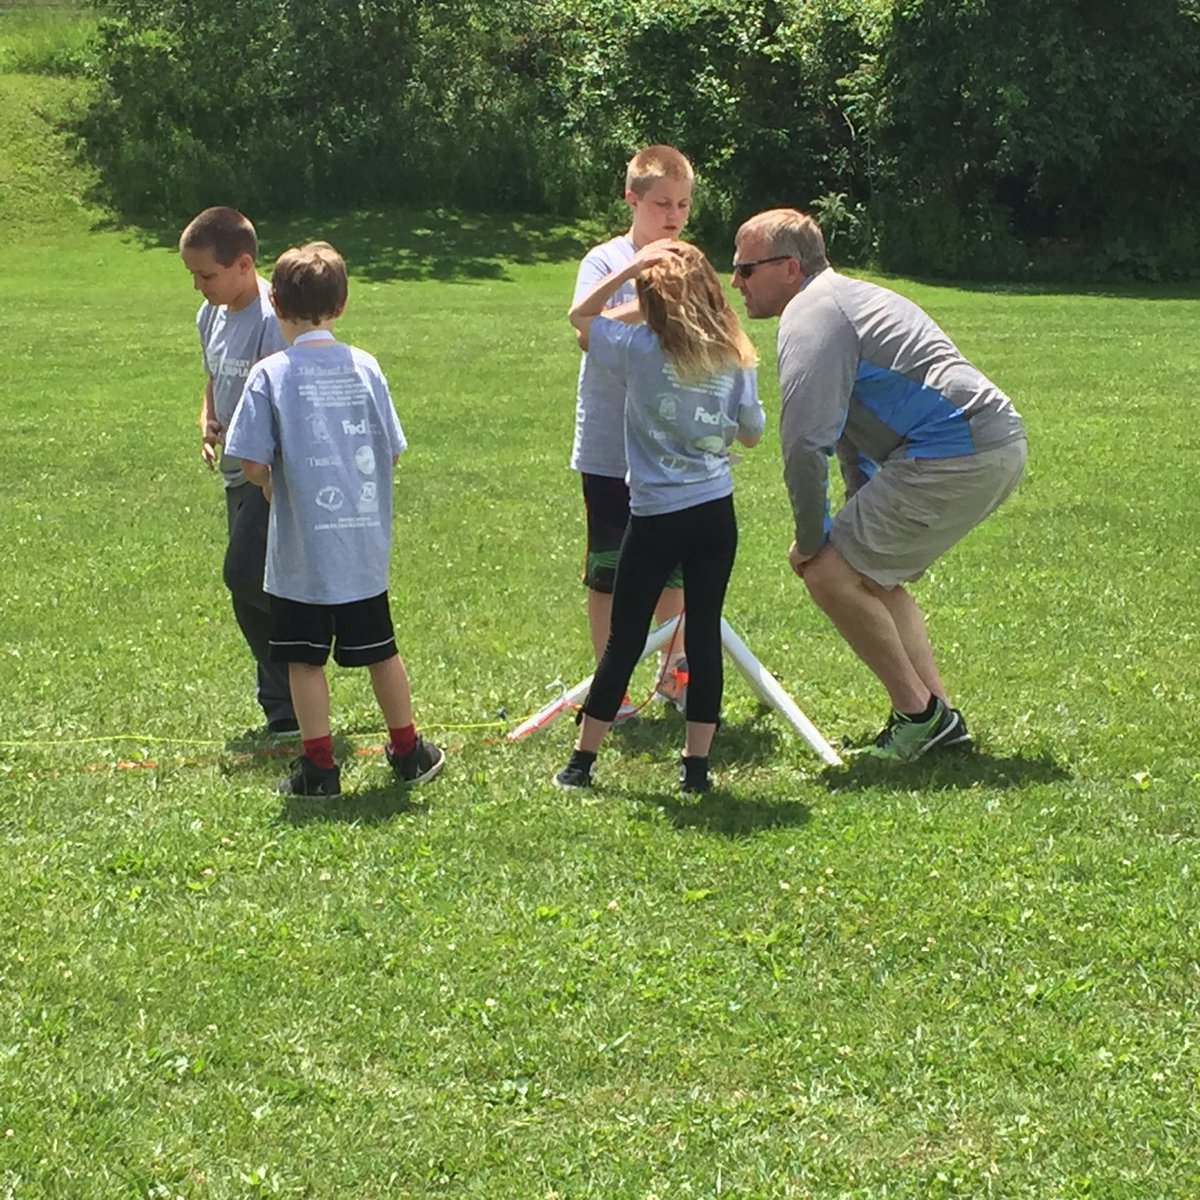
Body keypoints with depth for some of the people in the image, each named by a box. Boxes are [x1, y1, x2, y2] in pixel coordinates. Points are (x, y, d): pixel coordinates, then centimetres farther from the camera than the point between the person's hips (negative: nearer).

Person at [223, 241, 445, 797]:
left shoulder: (271, 374, -10)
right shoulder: (365, 367, 0)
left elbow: (253, 463, -13)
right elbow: (391, 451, 5)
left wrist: (274, 487, 7)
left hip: (301, 550, -4)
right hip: (365, 545, 4)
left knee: (304, 658, 5)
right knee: (379, 650, 16)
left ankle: (318, 766, 7)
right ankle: (408, 752, 27)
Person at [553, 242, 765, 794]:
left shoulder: (640, 350, -9)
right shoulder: (735, 360, -1)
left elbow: (580, 314, 6)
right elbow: (751, 433, 10)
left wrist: (633, 265, 0)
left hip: (656, 516, -2)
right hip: (716, 512, 2)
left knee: (625, 638, 6)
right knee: (704, 633, 7)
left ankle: (581, 760, 12)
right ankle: (696, 762, 10)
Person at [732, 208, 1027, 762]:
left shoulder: (810, 316, -9)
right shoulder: (844, 298, 25)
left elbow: (805, 441, -18)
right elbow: (845, 425, 32)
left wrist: (811, 539, -7)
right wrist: (860, 519, 28)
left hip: (958, 454, -11)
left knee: (830, 571, -7)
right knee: (871, 574, 22)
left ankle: (918, 714, -1)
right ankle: (940, 715, 18)